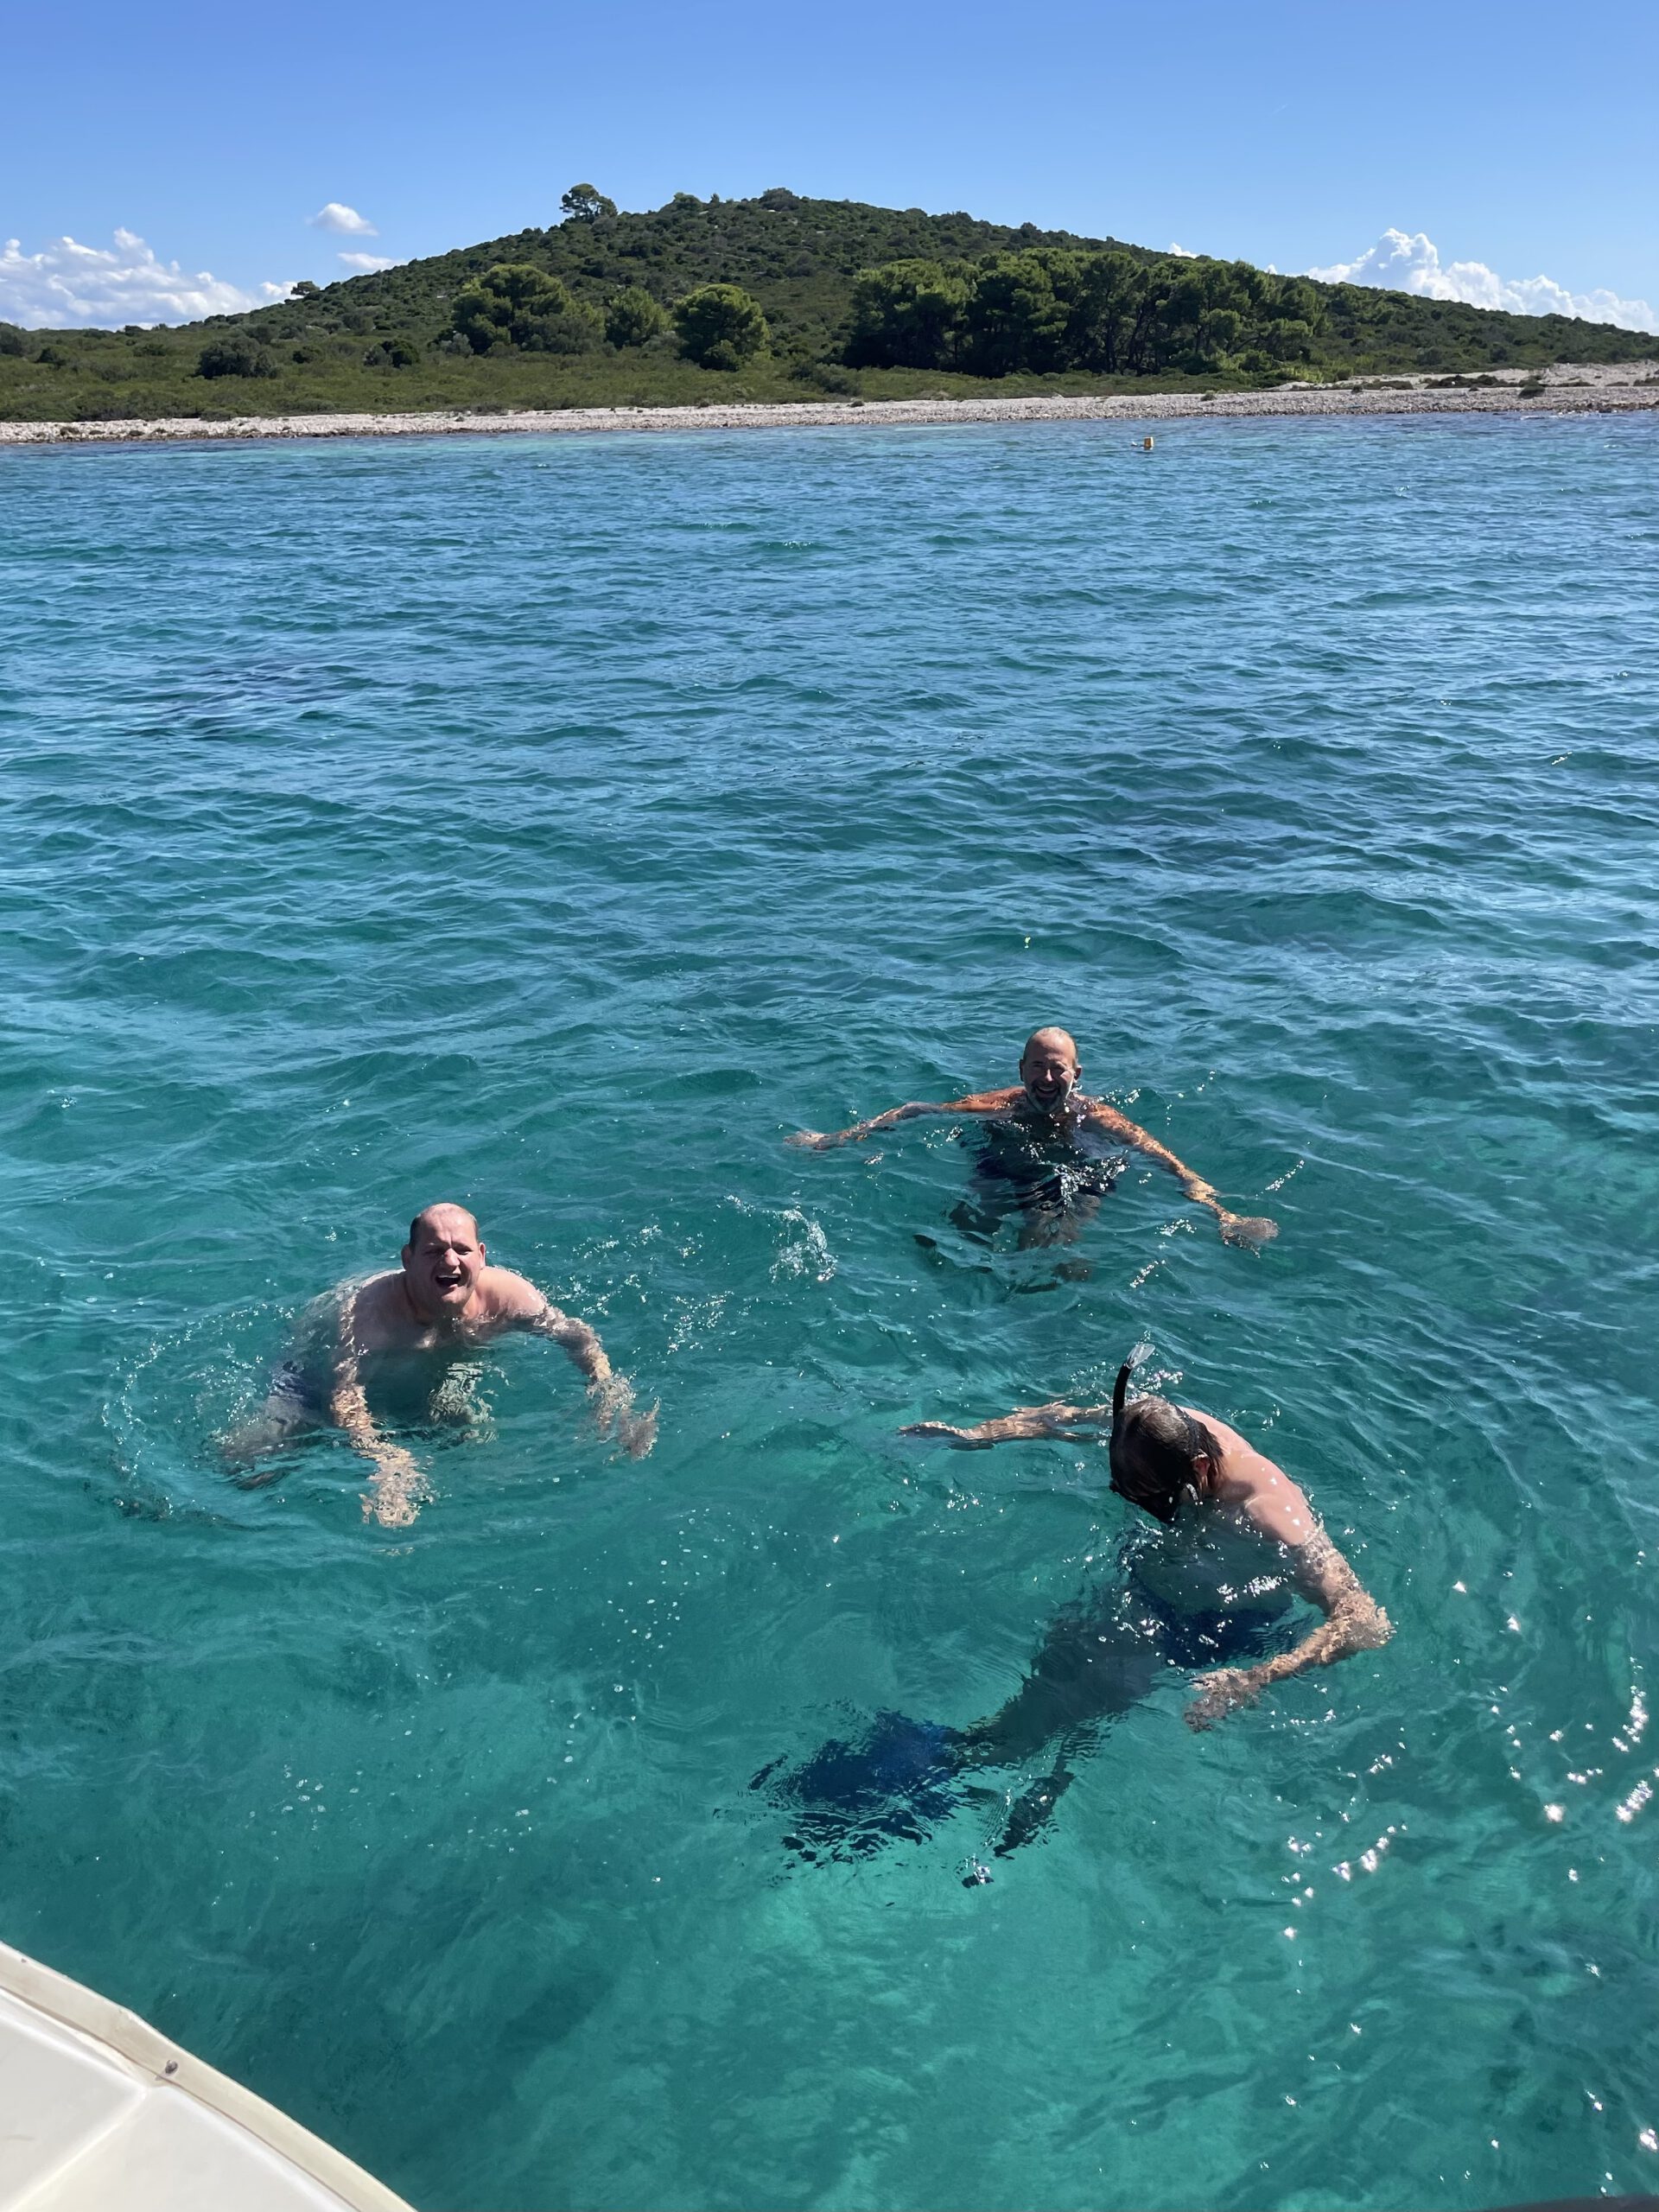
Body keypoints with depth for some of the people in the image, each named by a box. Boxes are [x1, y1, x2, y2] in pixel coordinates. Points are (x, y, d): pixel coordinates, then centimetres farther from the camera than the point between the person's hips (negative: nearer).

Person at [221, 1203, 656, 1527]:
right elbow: (344, 1397, -44)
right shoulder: (370, 1308, -40)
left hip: (433, 1369, 4)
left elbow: (578, 1337, -17)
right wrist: (385, 1460, -60)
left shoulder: (506, 1294, -29)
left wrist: (612, 1404, -29)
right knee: (249, 1464, -14)